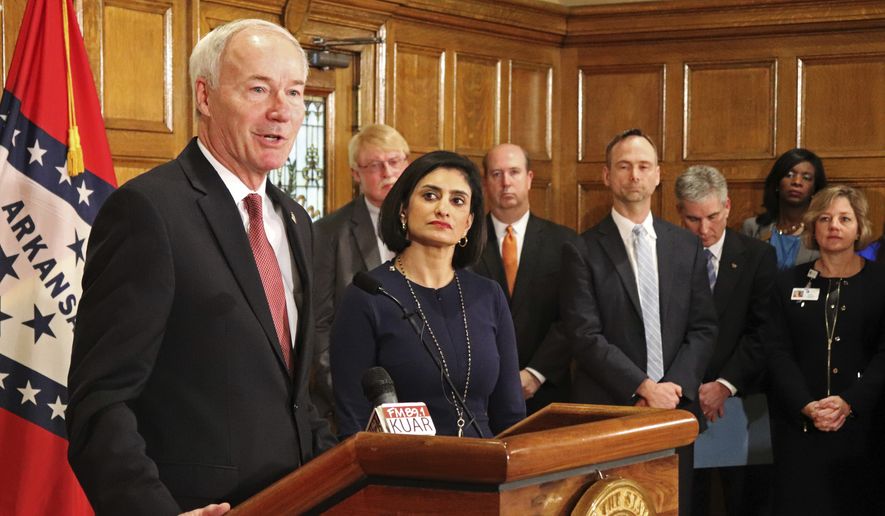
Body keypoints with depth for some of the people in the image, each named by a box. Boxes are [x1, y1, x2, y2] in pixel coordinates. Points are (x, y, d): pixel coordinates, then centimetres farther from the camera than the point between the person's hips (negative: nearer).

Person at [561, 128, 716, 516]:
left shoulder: (686, 246, 10)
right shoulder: (583, 251, -1)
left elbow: (703, 328, 7)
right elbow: (586, 336, -9)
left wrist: (674, 388, -7)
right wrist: (644, 388, -14)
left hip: (674, 410, 3)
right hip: (607, 411, -3)